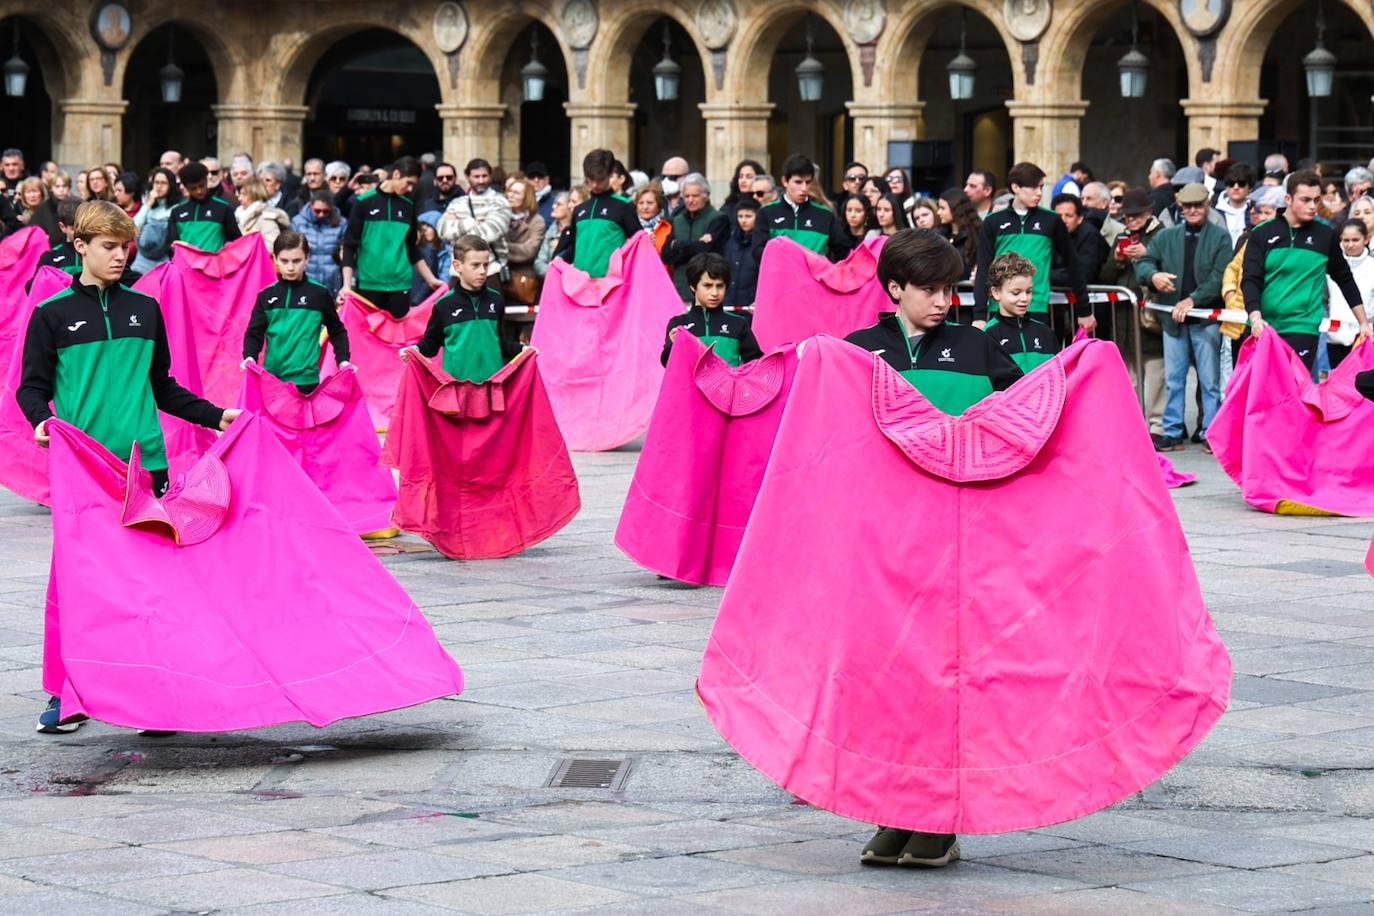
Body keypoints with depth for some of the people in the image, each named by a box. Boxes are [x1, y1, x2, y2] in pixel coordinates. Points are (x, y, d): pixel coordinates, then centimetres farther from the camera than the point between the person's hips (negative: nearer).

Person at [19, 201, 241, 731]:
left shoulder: (145, 310, 13)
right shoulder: (53, 315, 3)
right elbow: (32, 388, 3)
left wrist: (214, 415, 13)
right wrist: (41, 420, -17)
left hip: (145, 463, 2)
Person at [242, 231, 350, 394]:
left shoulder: (319, 294, 0)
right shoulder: (266, 296, 4)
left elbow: (336, 330, 10)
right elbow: (254, 332, 5)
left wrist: (343, 360, -1)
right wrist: (250, 357, -13)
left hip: (305, 379, -3)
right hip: (271, 378, 3)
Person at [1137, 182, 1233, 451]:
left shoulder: (1220, 237, 1)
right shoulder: (1166, 237, 12)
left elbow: (1219, 278, -7)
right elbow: (1142, 264, 7)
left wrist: (1193, 299, -17)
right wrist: (1153, 275, -16)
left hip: (1206, 318, -3)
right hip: (1173, 318, 3)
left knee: (1210, 380, 1)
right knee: (1173, 379, 7)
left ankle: (1210, 433, 5)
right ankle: (1172, 432, 12)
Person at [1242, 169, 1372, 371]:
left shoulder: (1326, 236, 6)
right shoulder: (1263, 234, 3)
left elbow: (1345, 279, 16)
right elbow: (1250, 280, -4)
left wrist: (1363, 323, 16)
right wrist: (1255, 317, -20)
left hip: (1303, 329, -1)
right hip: (1262, 329, 1)